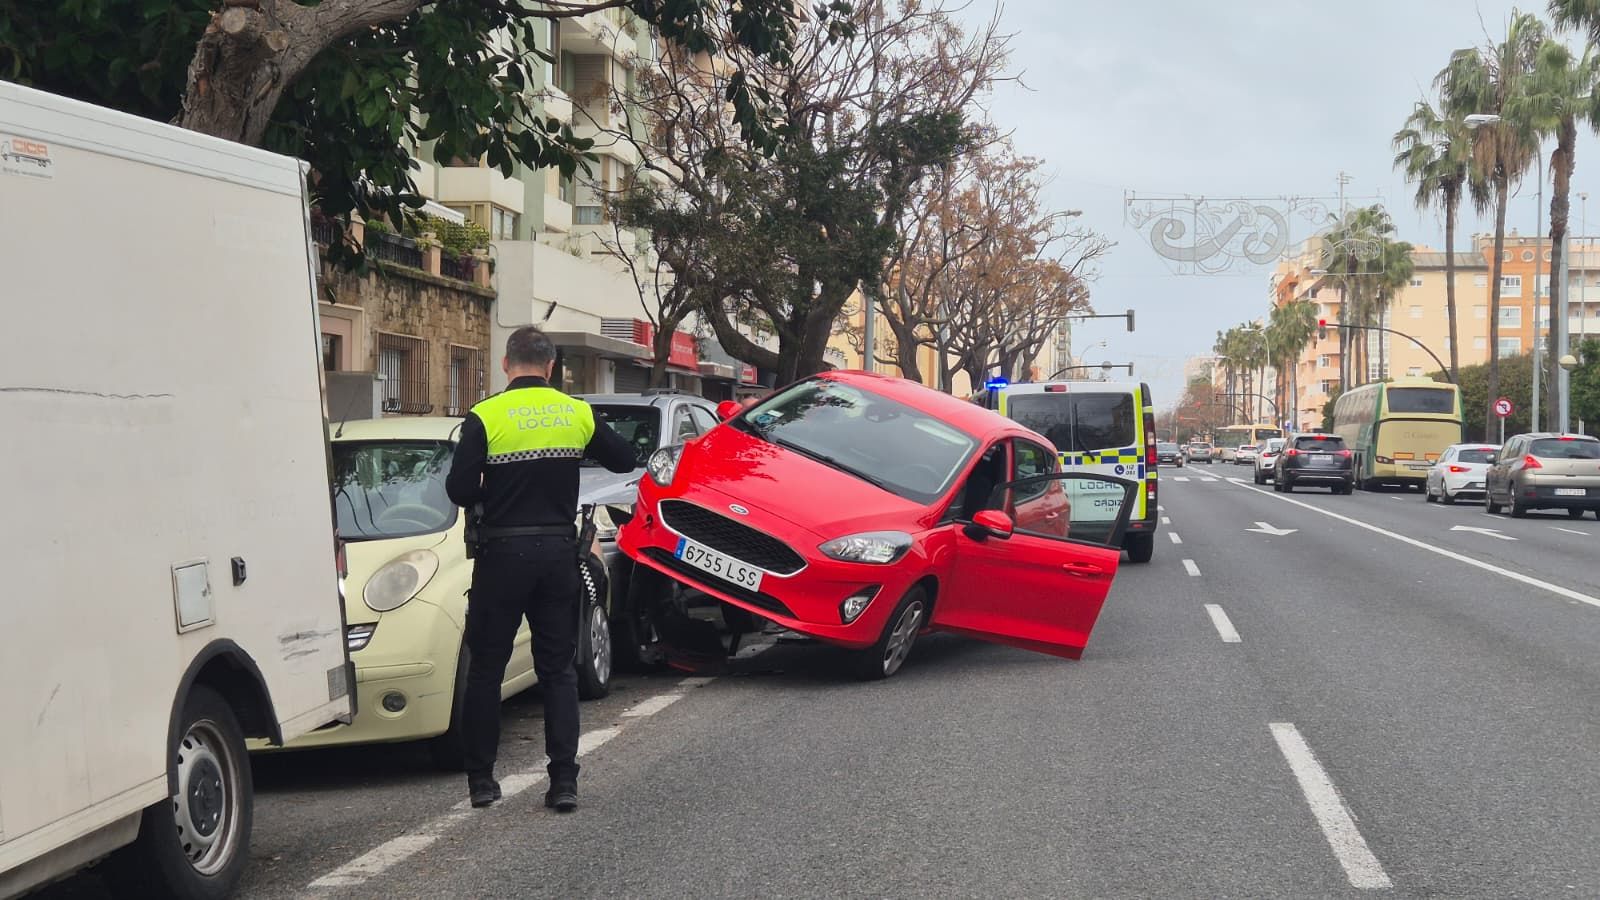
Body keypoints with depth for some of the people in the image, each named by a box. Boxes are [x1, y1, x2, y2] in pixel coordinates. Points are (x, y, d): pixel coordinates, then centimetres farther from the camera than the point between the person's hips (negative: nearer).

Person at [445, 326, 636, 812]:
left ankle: (481, 780, 14)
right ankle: (564, 781, 3)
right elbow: (625, 459, 12)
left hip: (503, 553, -3)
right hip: (560, 551, 3)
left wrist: (491, 491, 9)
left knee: (485, 668, 10)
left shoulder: (484, 418, -9)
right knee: (559, 670, 9)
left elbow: (460, 491, -12)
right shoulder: (578, 414, 1)